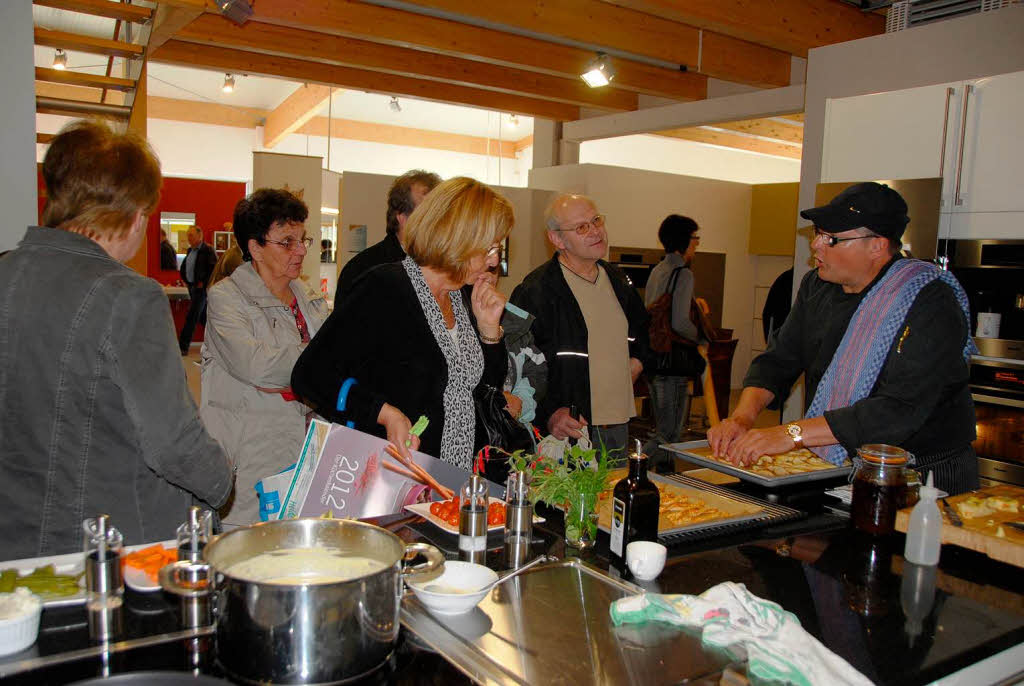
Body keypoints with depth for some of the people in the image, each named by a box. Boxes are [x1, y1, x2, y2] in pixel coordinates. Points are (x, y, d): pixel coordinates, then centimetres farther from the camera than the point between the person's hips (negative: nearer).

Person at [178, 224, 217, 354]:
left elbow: (214, 269, -19)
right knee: (203, 316, 14)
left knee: (191, 317, -9)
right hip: (191, 286, 8)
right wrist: (185, 279, 15)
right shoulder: (190, 250, 13)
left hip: (201, 288, -8)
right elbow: (184, 266, 27)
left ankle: (183, 347, -7)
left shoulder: (208, 250, -12)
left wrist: (203, 283, -16)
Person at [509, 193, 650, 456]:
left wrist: (637, 359, 14)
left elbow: (642, 328, 32)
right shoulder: (534, 291, -13)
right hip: (568, 432, -7)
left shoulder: (617, 281, 12)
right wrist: (548, 413, -24)